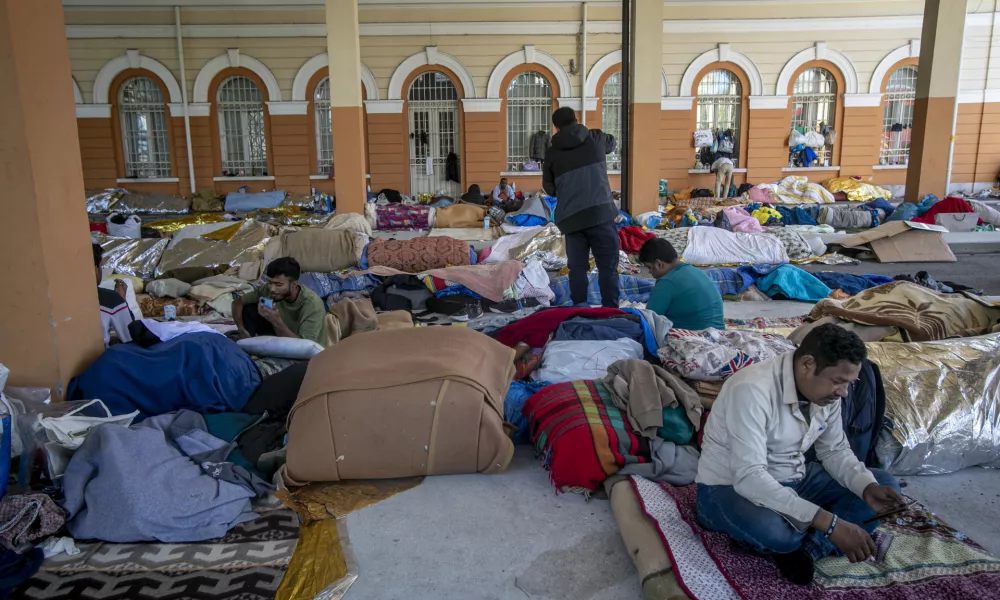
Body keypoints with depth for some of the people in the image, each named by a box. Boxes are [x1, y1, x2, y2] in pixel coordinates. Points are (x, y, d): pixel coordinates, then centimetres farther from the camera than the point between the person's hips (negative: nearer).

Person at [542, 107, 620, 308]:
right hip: (600, 212, -2)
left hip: (570, 218, 2)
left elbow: (549, 188, 15)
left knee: (577, 267, 8)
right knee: (608, 267, 2)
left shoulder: (552, 152, 8)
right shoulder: (596, 138, 8)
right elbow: (612, 143, 31)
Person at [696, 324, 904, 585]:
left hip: (792, 479, 8)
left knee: (885, 483, -2)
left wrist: (868, 488, -16)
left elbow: (835, 451, 5)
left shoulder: (826, 390, -6)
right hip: (730, 486, -8)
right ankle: (819, 541, -5)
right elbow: (749, 478, -37)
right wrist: (828, 523, -39)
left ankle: (807, 549, -17)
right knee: (773, 531, -40)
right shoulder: (752, 390, -32)